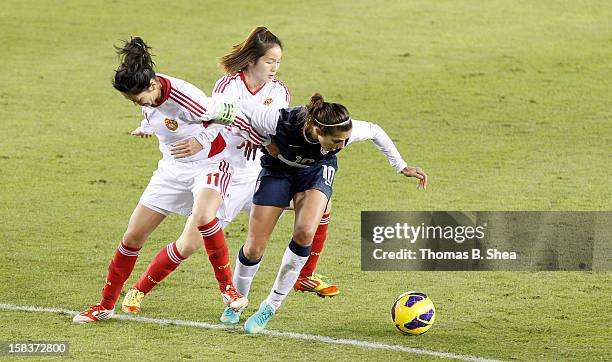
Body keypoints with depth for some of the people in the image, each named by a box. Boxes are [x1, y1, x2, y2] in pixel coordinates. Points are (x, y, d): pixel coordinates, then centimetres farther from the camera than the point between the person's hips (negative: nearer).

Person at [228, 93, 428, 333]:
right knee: (254, 249, -6)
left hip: (316, 172, 1)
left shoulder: (346, 131, -32)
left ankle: (271, 306, -8)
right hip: (277, 169, -1)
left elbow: (375, 132, -9)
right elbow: (239, 108, -24)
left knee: (304, 234, -25)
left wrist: (402, 167, -2)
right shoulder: (280, 122, -40)